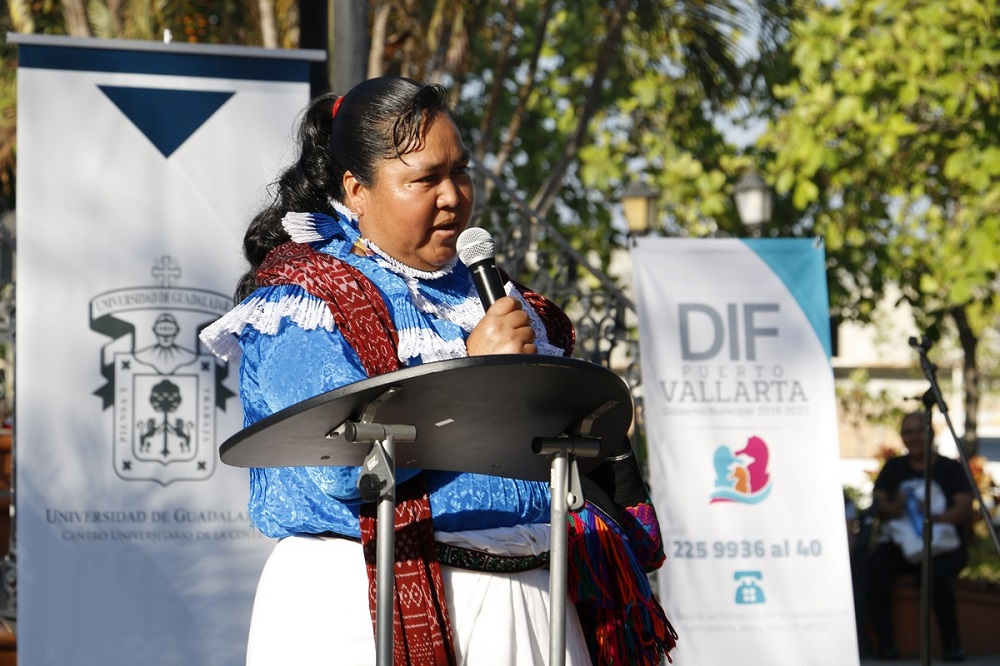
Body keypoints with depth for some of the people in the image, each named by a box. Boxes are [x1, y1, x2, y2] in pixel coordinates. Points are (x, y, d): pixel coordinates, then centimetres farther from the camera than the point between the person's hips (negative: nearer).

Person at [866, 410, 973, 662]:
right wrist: (894, 507, -18)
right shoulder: (894, 467, 17)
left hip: (944, 546, -3)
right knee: (876, 563, -31)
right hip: (902, 544, 3)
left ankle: (951, 643, -22)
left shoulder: (950, 468, 7)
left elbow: (965, 508, -4)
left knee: (937, 572, -37)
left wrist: (936, 517, -22)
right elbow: (878, 503, 6)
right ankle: (885, 643, -27)